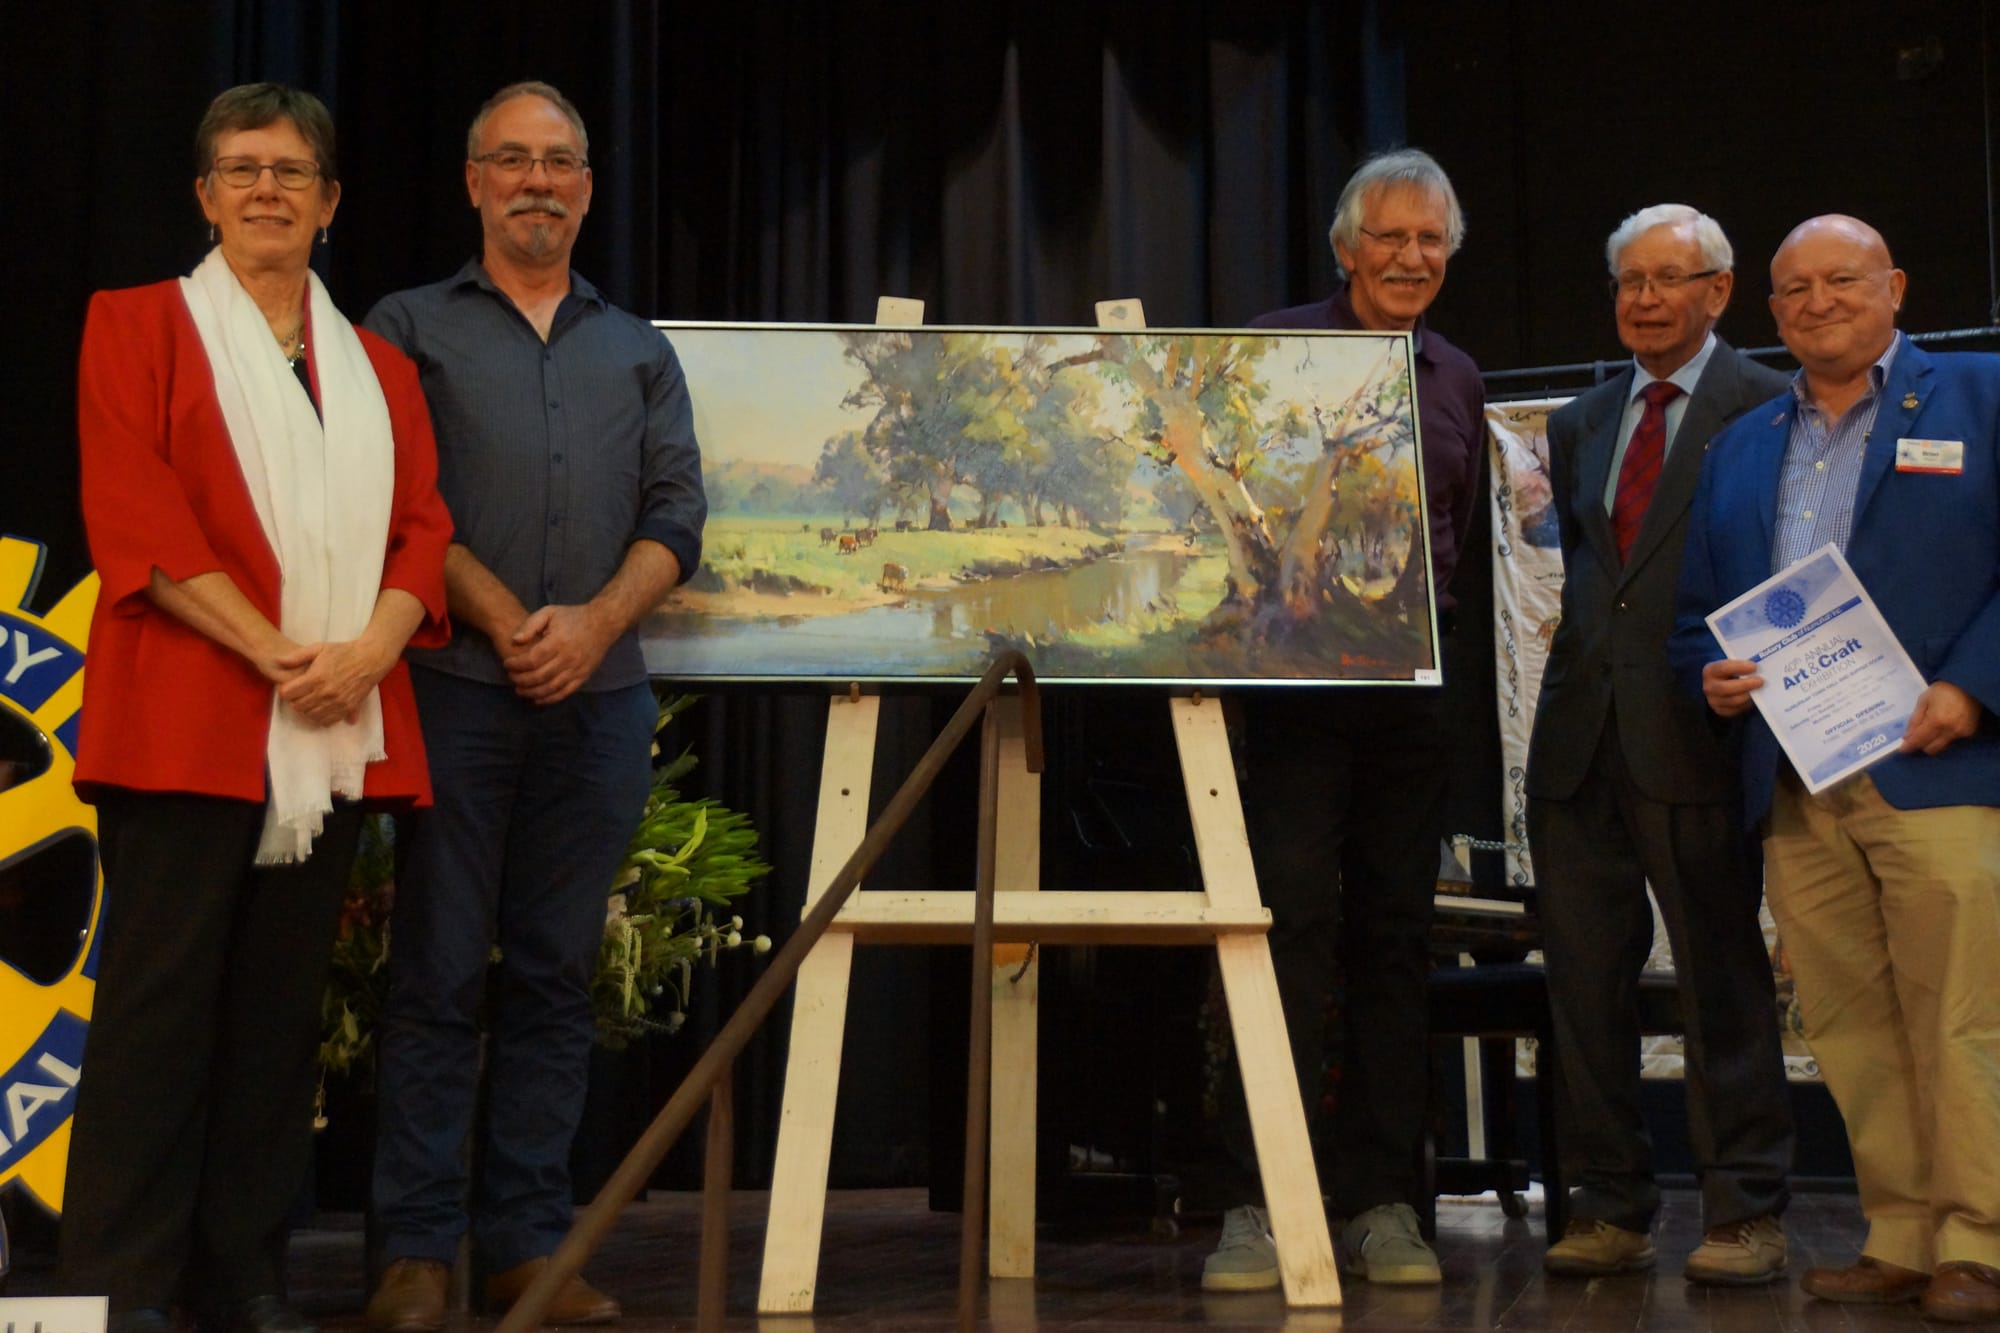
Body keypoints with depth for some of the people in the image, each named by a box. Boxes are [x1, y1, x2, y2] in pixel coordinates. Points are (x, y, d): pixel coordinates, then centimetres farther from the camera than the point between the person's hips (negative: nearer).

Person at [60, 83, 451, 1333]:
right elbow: (134, 517, -6)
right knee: (161, 994, -5)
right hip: (187, 722, -4)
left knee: (283, 1001, 6)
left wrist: (369, 649, -9)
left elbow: (423, 527, 11)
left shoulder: (379, 366, 19)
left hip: (340, 731, 4)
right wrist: (274, 652, -15)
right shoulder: (141, 325, 6)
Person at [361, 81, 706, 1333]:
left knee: (557, 975, 5)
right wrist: (501, 616, -12)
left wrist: (595, 622, -8)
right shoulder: (411, 327, 10)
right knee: (438, 972, -3)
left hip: (599, 699, 3)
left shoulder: (639, 351, 18)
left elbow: (678, 516, 9)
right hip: (455, 691, -3)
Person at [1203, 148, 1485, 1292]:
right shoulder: (1272, 351, 2)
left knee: (1397, 939, 6)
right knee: (1291, 927, -9)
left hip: (1412, 686, 4)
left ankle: (1384, 1205, 12)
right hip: (1293, 678, -4)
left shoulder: (1459, 382, 16)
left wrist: (1429, 625, 11)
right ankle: (1262, 1205, -5)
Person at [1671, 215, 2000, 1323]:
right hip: (1794, 788, 5)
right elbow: (1697, 607, 24)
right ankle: (1899, 1240, 11)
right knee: (1849, 1028, 4)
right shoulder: (1740, 448, 22)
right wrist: (1710, 675, 2)